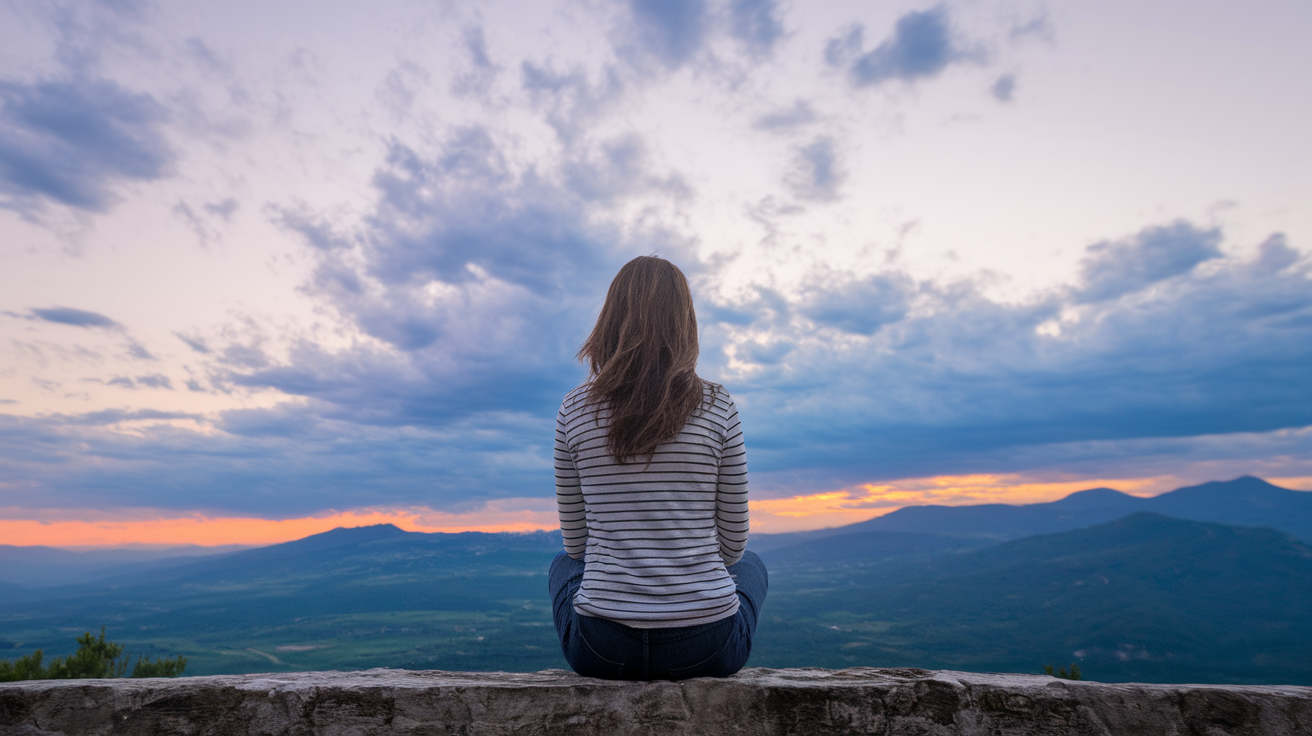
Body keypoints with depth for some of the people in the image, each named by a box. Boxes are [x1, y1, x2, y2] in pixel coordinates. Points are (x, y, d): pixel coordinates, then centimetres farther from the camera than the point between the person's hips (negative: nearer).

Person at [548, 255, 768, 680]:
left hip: (603, 647, 1)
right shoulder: (717, 406, -7)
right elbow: (733, 542, 0)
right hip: (705, 647, 0)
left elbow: (575, 540, 5)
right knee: (751, 565, 33)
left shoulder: (575, 410, -4)